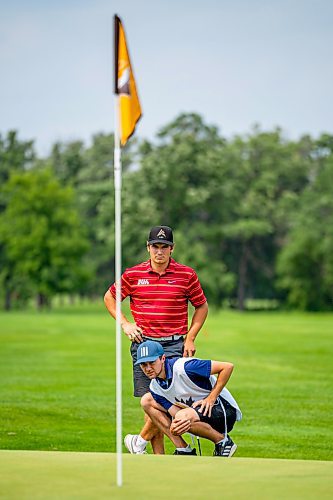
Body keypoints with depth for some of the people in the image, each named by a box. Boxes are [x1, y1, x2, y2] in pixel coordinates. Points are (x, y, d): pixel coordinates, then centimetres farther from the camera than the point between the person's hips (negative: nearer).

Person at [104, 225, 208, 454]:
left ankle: (141, 441, 1)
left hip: (174, 344, -2)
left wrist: (190, 338, 2)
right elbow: (109, 298, 17)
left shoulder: (187, 275, 1)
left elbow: (202, 306, 11)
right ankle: (159, 455, 7)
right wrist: (125, 323, 5)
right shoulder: (133, 275, 3)